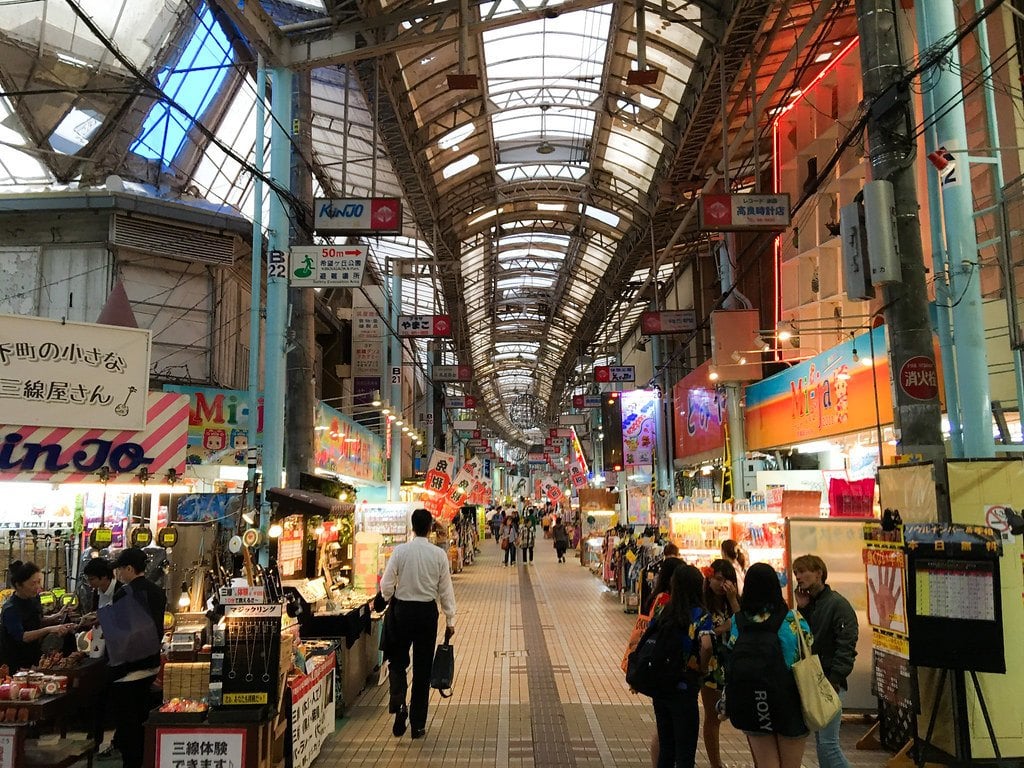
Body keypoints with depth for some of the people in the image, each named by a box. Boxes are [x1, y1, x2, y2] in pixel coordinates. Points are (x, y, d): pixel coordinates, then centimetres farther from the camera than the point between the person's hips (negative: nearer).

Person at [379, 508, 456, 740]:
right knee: (423, 667, 10)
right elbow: (446, 590, -1)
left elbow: (386, 584, -5)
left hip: (402, 610, -1)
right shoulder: (439, 554, -6)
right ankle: (418, 725, 15)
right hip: (428, 612, 1)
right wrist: (450, 621, 7)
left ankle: (398, 701, -10)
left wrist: (389, 601, 17)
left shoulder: (400, 550, -8)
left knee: (398, 661, 16)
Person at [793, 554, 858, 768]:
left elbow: (846, 647, -15)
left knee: (827, 742, -8)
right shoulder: (806, 604, 13)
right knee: (821, 742, 12)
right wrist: (801, 609, -2)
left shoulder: (838, 604, -10)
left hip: (829, 681, -7)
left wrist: (834, 681, -19)